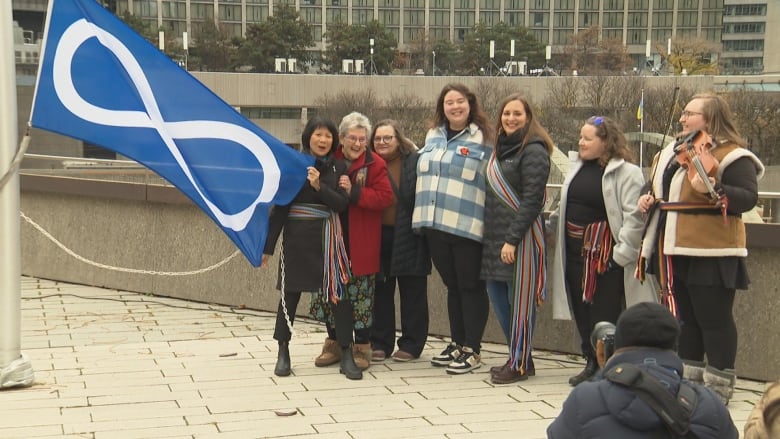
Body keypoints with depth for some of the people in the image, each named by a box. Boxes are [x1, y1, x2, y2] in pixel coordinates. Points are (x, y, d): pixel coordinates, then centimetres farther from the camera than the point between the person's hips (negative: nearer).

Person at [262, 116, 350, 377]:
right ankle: (283, 353, 12)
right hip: (297, 235, -1)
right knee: (290, 293, 2)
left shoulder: (338, 167, 6)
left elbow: (342, 204, -2)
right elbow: (279, 206, -1)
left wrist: (319, 187, -19)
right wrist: (268, 245, -2)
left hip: (328, 237, 2)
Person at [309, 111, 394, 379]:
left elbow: (385, 197, -14)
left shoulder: (375, 164, -5)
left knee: (360, 295, 1)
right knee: (332, 292, 9)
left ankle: (361, 348, 12)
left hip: (360, 243, -3)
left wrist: (354, 192, -23)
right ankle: (336, 343, 23)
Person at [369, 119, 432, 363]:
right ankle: (380, 343, 17)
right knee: (381, 291, 9)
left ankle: (411, 344, 13)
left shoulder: (415, 160, -3)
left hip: (408, 236, -3)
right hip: (378, 236, 3)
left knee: (412, 292, 4)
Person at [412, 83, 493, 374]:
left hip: (466, 227, -6)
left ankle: (472, 350, 8)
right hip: (436, 225, 6)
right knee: (452, 286, 15)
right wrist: (424, 215, 21)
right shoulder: (433, 136, 14)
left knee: (471, 287, 2)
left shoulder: (482, 140, -4)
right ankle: (457, 344, 24)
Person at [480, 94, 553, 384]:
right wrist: (492, 237, 12)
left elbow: (532, 199, -16)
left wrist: (512, 238, -19)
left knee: (520, 300, -2)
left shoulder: (533, 150, -10)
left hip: (520, 237, -8)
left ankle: (520, 364, 7)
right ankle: (518, 357, 23)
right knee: (498, 296, 11)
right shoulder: (501, 148, 16)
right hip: (495, 236, 9)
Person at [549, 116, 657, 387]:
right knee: (581, 309, 11)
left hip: (604, 252, -8)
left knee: (605, 313, -4)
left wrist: (622, 252, -19)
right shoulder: (578, 168, 14)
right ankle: (591, 362, 22)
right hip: (575, 250, 8)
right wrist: (550, 225, 13)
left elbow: (634, 216, -16)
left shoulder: (626, 172, -11)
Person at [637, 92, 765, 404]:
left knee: (713, 320, -3)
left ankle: (718, 388, 6)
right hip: (673, 251, 9)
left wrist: (713, 191, -35)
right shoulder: (670, 152, 17)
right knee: (683, 319, 15)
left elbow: (748, 197, -20)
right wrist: (648, 199, 9)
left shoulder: (732, 156, -10)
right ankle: (688, 381, 26)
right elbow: (659, 188, 30)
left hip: (709, 254, -9)